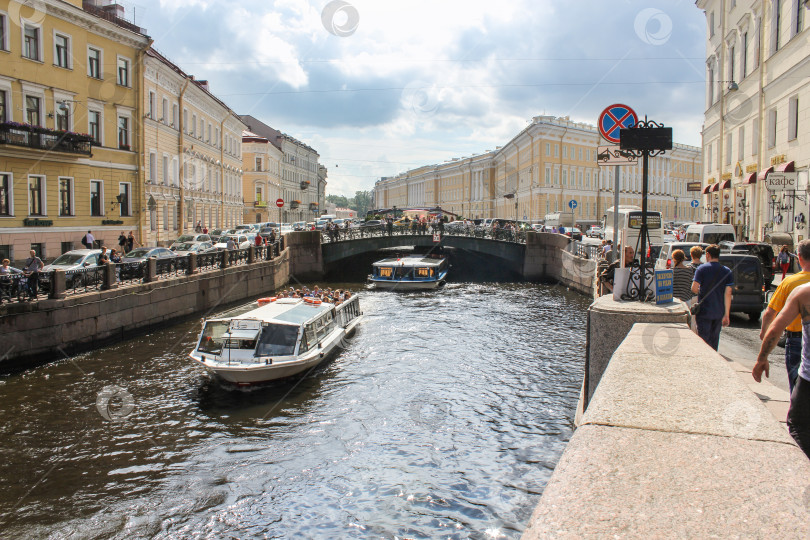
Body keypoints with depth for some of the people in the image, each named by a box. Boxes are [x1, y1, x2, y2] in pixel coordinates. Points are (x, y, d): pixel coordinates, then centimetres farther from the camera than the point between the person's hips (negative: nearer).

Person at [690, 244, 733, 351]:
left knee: (704, 339, 0)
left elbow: (694, 288, -16)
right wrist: (726, 314, 0)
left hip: (704, 311, -4)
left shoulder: (702, 269, -8)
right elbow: (728, 293, -2)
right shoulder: (727, 271, 2)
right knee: (714, 339, 16)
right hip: (719, 312, 4)